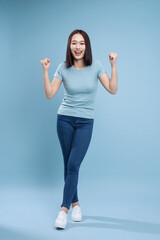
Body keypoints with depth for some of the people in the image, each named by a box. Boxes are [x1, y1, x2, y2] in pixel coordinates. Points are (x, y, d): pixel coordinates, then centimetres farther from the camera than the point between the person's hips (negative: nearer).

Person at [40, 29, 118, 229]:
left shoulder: (96, 66, -4)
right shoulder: (63, 68, -4)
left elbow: (113, 89, -7)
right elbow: (49, 94, -6)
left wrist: (114, 66, -14)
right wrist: (45, 71, -16)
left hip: (86, 122, -1)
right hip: (65, 119, 1)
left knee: (73, 165, -10)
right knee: (68, 164, 5)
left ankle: (64, 210, -3)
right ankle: (75, 204, 22)